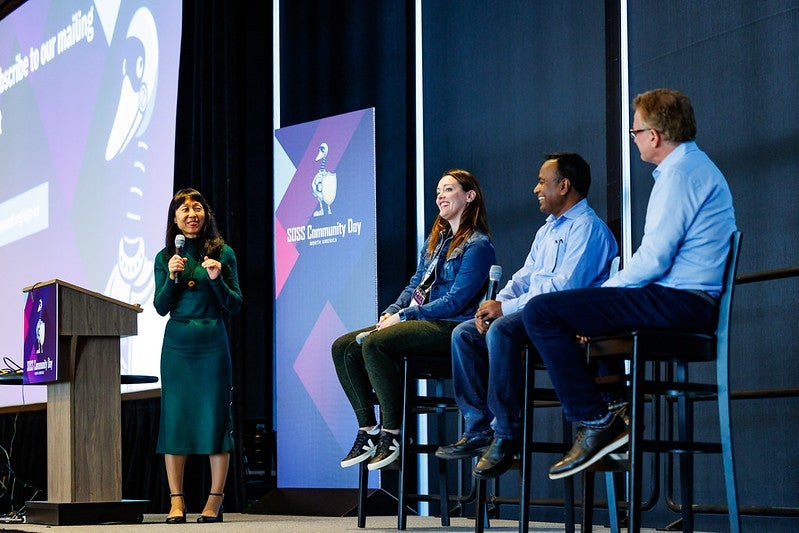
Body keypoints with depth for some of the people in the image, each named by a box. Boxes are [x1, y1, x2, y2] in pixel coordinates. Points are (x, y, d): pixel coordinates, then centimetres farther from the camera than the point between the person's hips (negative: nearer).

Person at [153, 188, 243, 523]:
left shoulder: (223, 253, 3)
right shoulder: (165, 257, 8)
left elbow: (235, 306, 1)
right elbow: (161, 308, 5)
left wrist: (217, 279, -14)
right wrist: (172, 278, -10)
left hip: (212, 343, -2)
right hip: (177, 344, 2)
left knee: (215, 417, -3)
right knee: (174, 417, 0)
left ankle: (216, 500, 2)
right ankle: (176, 501, 3)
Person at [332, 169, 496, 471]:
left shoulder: (477, 245, -7)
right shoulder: (436, 238, 21)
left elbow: (456, 301, -15)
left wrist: (403, 316, -15)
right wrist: (391, 312, 2)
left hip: (449, 326, -9)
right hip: (416, 318, 9)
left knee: (374, 344, -32)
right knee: (343, 347, -6)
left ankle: (392, 435, -26)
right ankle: (368, 430, -9)